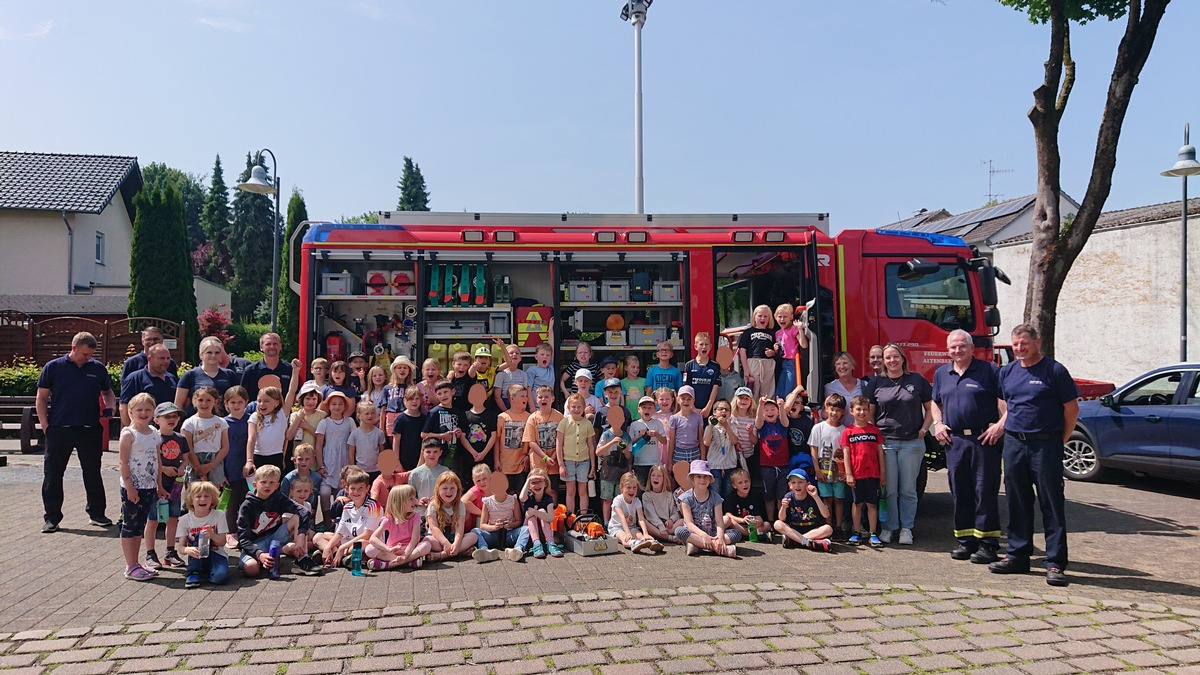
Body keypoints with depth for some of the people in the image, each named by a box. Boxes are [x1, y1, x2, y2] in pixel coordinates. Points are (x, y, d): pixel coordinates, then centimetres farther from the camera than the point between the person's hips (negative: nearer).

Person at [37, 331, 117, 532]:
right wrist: (45, 425, -4)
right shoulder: (53, 367, 2)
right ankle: (52, 517, 15)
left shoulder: (98, 368, 7)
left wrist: (110, 408, -2)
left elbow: (108, 393, 19)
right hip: (59, 430, -1)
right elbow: (42, 397, 5)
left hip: (90, 430, 1)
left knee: (93, 473, 9)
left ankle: (97, 513, 20)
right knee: (53, 474, 4)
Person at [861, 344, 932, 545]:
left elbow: (930, 408, 10)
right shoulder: (875, 383, 5)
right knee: (888, 489, 2)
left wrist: (923, 429, -2)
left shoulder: (917, 380, 5)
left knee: (908, 489, 5)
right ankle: (887, 527, 12)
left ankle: (906, 528, 15)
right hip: (885, 443, 0)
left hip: (912, 443, 0)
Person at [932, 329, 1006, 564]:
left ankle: (987, 543, 3)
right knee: (959, 493, 8)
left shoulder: (989, 370, 0)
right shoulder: (941, 374, 15)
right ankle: (966, 541, 17)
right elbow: (935, 402, 26)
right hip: (954, 441, 5)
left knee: (985, 492, -3)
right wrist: (938, 424, 11)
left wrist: (1001, 425, -13)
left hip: (983, 439, -5)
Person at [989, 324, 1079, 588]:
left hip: (1045, 445, -5)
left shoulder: (1054, 370, -5)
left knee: (1052, 505, -2)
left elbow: (1072, 408, -1)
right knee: (1018, 504, 10)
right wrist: (1000, 427, 10)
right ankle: (1018, 556, 19)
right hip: (1014, 444, 5)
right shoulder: (1007, 372, 11)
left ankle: (1055, 563, 1)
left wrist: (1061, 441, -1)